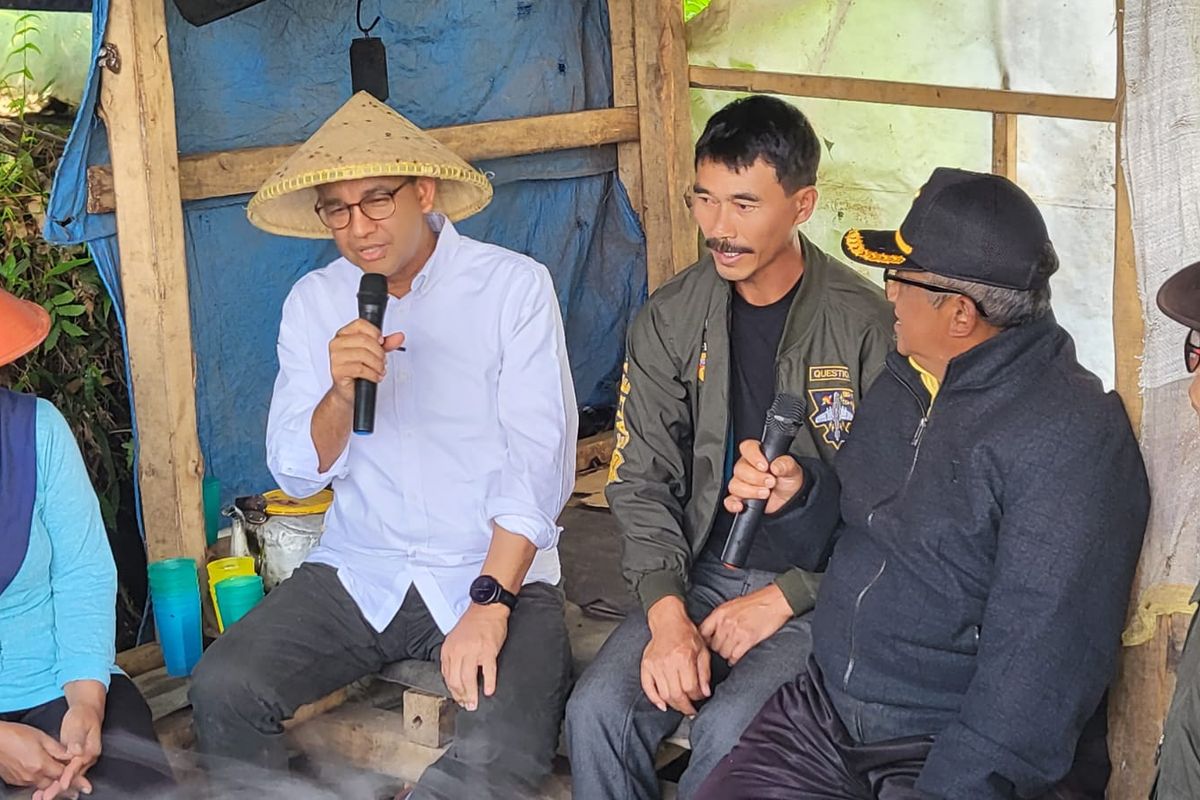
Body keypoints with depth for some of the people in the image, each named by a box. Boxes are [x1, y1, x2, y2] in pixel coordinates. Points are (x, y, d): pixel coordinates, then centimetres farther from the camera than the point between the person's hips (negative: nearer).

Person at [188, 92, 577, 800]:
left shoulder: (515, 285, -5)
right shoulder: (314, 302, 6)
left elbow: (538, 458, -10)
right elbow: (297, 475, 3)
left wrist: (490, 604, -20)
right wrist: (340, 393, -19)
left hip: (498, 576, -3)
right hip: (358, 575, 3)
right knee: (222, 691, -20)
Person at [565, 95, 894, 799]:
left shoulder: (866, 326, -10)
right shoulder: (671, 319, 2)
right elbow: (641, 481, 3)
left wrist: (781, 600, -12)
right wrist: (667, 614, -11)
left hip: (818, 593, -3)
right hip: (702, 575, 4)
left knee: (728, 733, -28)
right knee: (598, 711, -20)